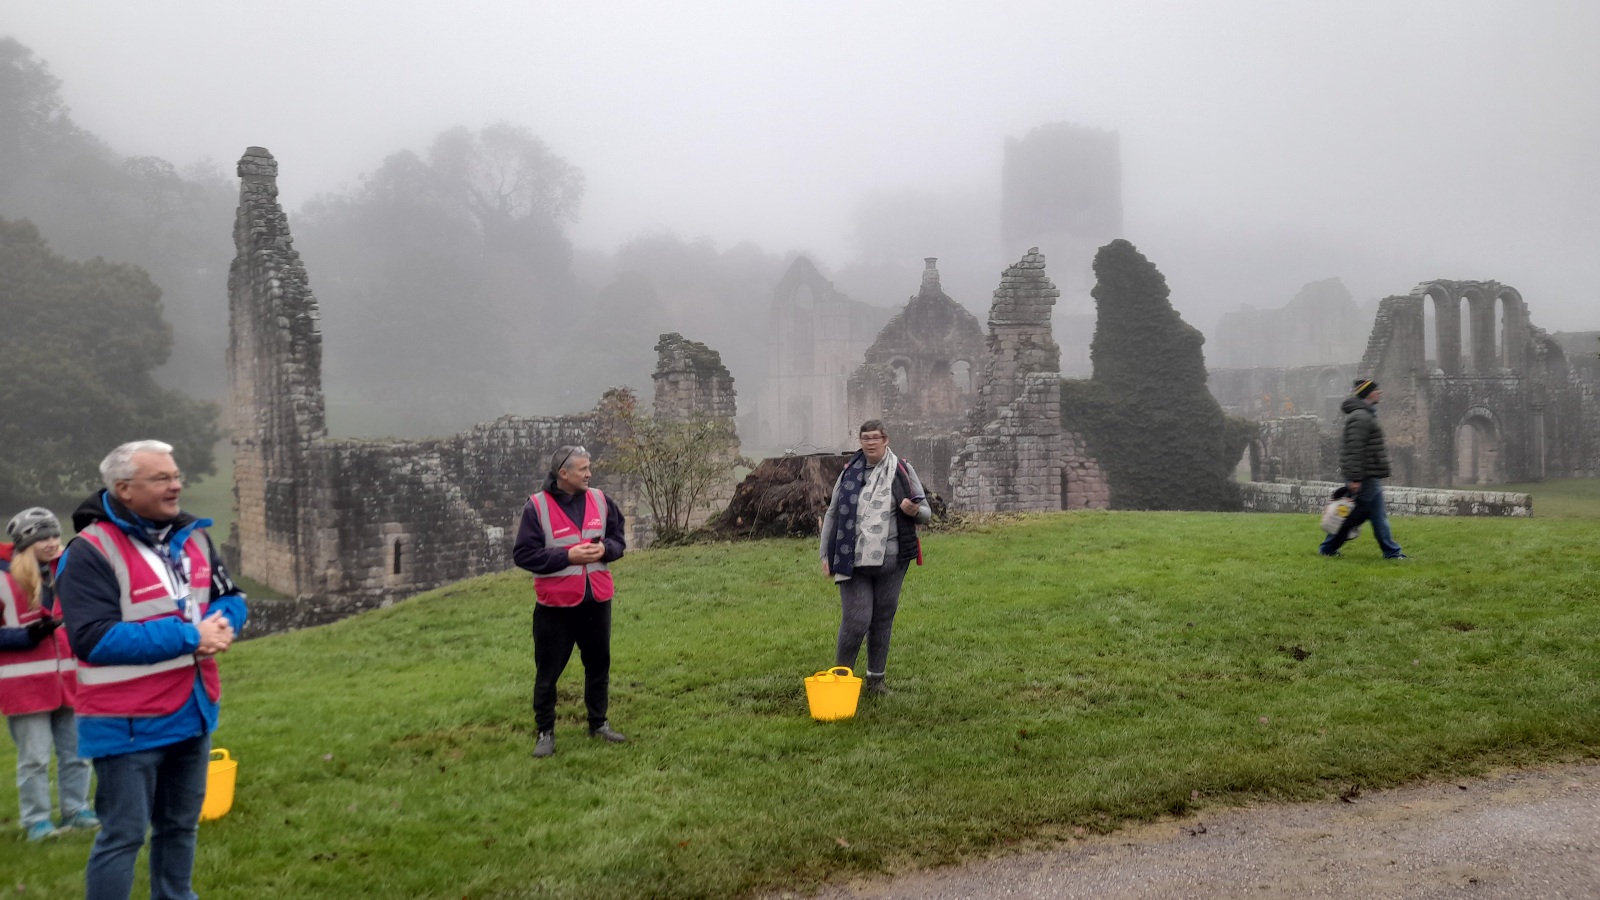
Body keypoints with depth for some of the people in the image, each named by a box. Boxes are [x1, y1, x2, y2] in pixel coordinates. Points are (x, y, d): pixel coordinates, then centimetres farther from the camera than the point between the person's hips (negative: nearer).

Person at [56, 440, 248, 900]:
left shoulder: (193, 535, 6)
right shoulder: (92, 551, -17)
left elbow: (230, 597, 14)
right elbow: (93, 639, -24)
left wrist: (222, 624, -11)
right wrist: (188, 636, -24)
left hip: (193, 711, 7)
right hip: (128, 724, -7)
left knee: (181, 825, 20)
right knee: (124, 834, 1)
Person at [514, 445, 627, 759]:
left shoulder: (600, 500, 2)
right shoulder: (537, 506, -12)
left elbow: (619, 539, 11)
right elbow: (523, 554, -13)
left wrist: (605, 549, -12)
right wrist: (567, 556, -20)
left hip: (596, 600, 4)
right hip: (555, 604, -4)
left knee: (599, 663, 15)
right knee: (548, 671, 5)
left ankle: (599, 722, 31)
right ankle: (545, 731, 19)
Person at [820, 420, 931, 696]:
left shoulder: (903, 471, 3)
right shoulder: (849, 473, 5)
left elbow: (926, 514, 6)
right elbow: (832, 514, 11)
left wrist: (915, 511, -17)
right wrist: (826, 554, 6)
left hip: (890, 560, 1)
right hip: (853, 561, -1)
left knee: (883, 620, 8)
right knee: (856, 620, -6)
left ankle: (876, 678, 23)